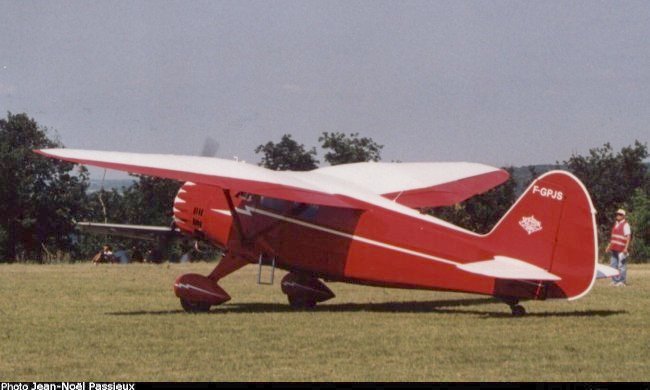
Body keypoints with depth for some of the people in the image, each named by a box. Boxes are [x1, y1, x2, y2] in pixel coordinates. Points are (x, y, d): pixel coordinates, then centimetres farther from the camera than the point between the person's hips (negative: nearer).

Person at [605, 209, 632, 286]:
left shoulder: (625, 225, -7)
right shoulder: (616, 224, 18)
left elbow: (628, 237, -14)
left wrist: (626, 248, -21)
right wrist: (609, 246, 25)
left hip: (621, 250, -9)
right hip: (614, 249, 9)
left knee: (621, 265, -7)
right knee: (613, 265, 9)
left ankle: (622, 281, -3)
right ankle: (615, 281, 15)